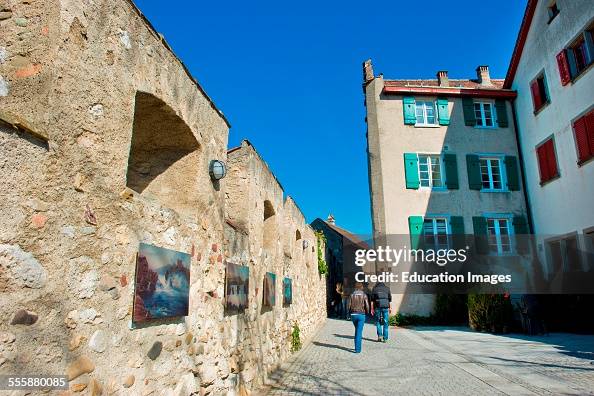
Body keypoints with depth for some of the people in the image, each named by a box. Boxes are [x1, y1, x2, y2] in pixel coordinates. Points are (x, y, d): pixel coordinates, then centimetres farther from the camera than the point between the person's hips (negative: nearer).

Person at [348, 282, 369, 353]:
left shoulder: (352, 295, 0)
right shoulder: (364, 295, -5)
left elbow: (349, 306, -2)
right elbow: (367, 306, -10)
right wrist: (366, 312, 10)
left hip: (353, 315, 3)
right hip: (361, 315, -2)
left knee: (357, 330, 21)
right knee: (359, 332, -1)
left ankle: (357, 346, 24)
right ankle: (357, 349, -4)